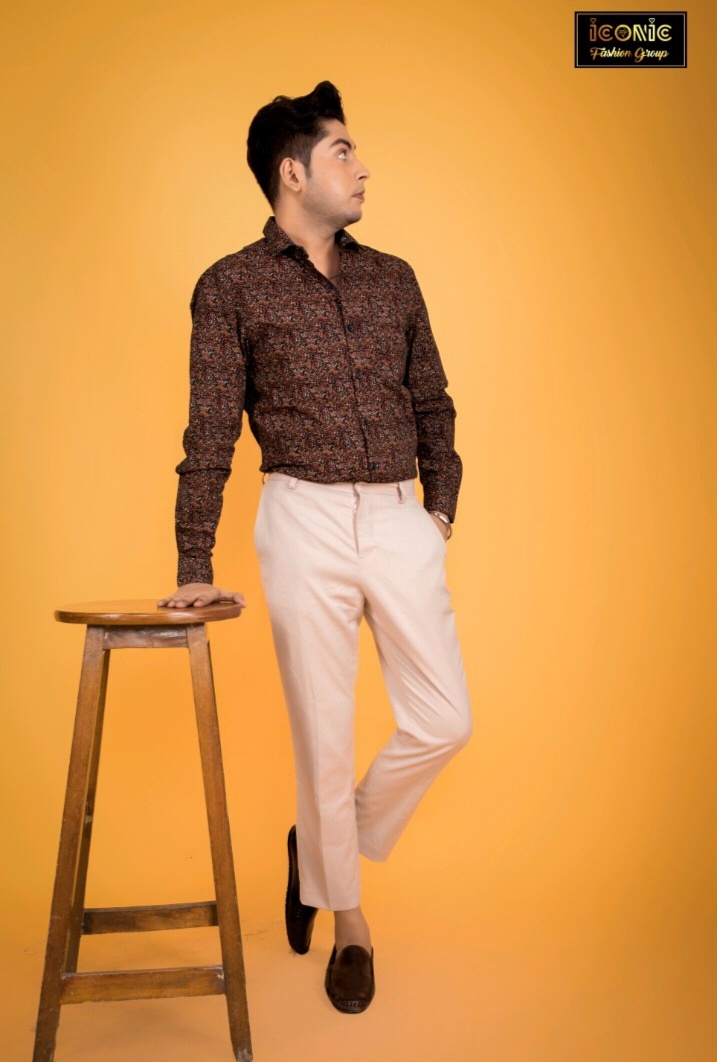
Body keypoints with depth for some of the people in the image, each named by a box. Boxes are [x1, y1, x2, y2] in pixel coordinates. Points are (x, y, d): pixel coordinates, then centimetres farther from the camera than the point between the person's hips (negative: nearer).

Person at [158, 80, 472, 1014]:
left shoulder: (393, 280, 14)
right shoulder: (232, 287, 1)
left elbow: (433, 403, 19)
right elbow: (211, 432, -2)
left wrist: (442, 507, 8)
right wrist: (196, 566, -5)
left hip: (401, 521, 4)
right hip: (305, 520, -4)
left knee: (445, 722, 2)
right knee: (323, 734, 4)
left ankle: (332, 841, 28)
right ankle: (347, 918, 25)